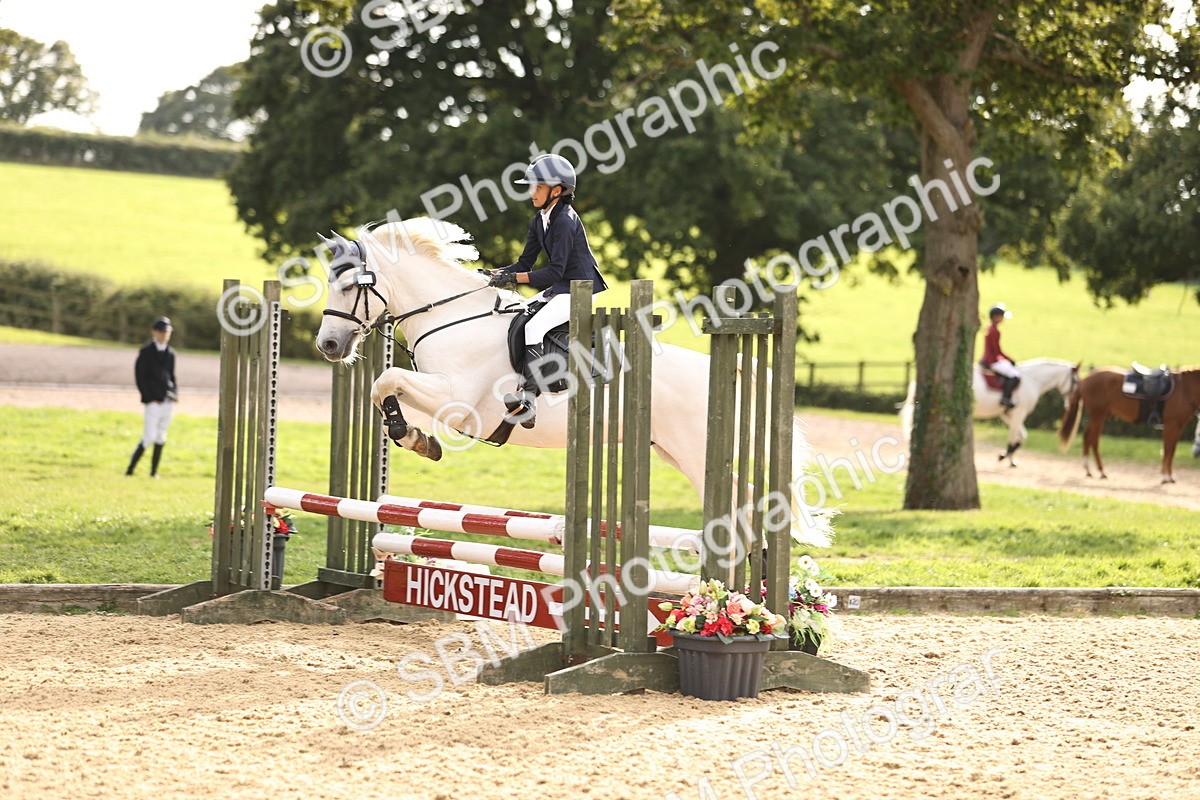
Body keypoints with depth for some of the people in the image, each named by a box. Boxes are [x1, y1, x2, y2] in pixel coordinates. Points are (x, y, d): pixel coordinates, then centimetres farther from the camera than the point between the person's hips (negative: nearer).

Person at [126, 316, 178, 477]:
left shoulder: (170, 353, 14)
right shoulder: (146, 352, -3)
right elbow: (139, 377, -5)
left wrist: (174, 394, 4)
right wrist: (149, 398, -12)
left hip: (168, 401, 6)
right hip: (153, 402, -6)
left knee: (161, 437, 8)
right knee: (149, 437, -11)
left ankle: (154, 471, 15)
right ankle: (130, 469, -2)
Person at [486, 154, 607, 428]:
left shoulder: (564, 222, -19)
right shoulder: (539, 221, 10)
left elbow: (555, 271, -23)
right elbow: (525, 264, 12)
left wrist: (514, 278, -25)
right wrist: (495, 274, -5)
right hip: (560, 288, 10)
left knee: (534, 327, -25)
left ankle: (530, 397, -28)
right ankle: (517, 384, 5)